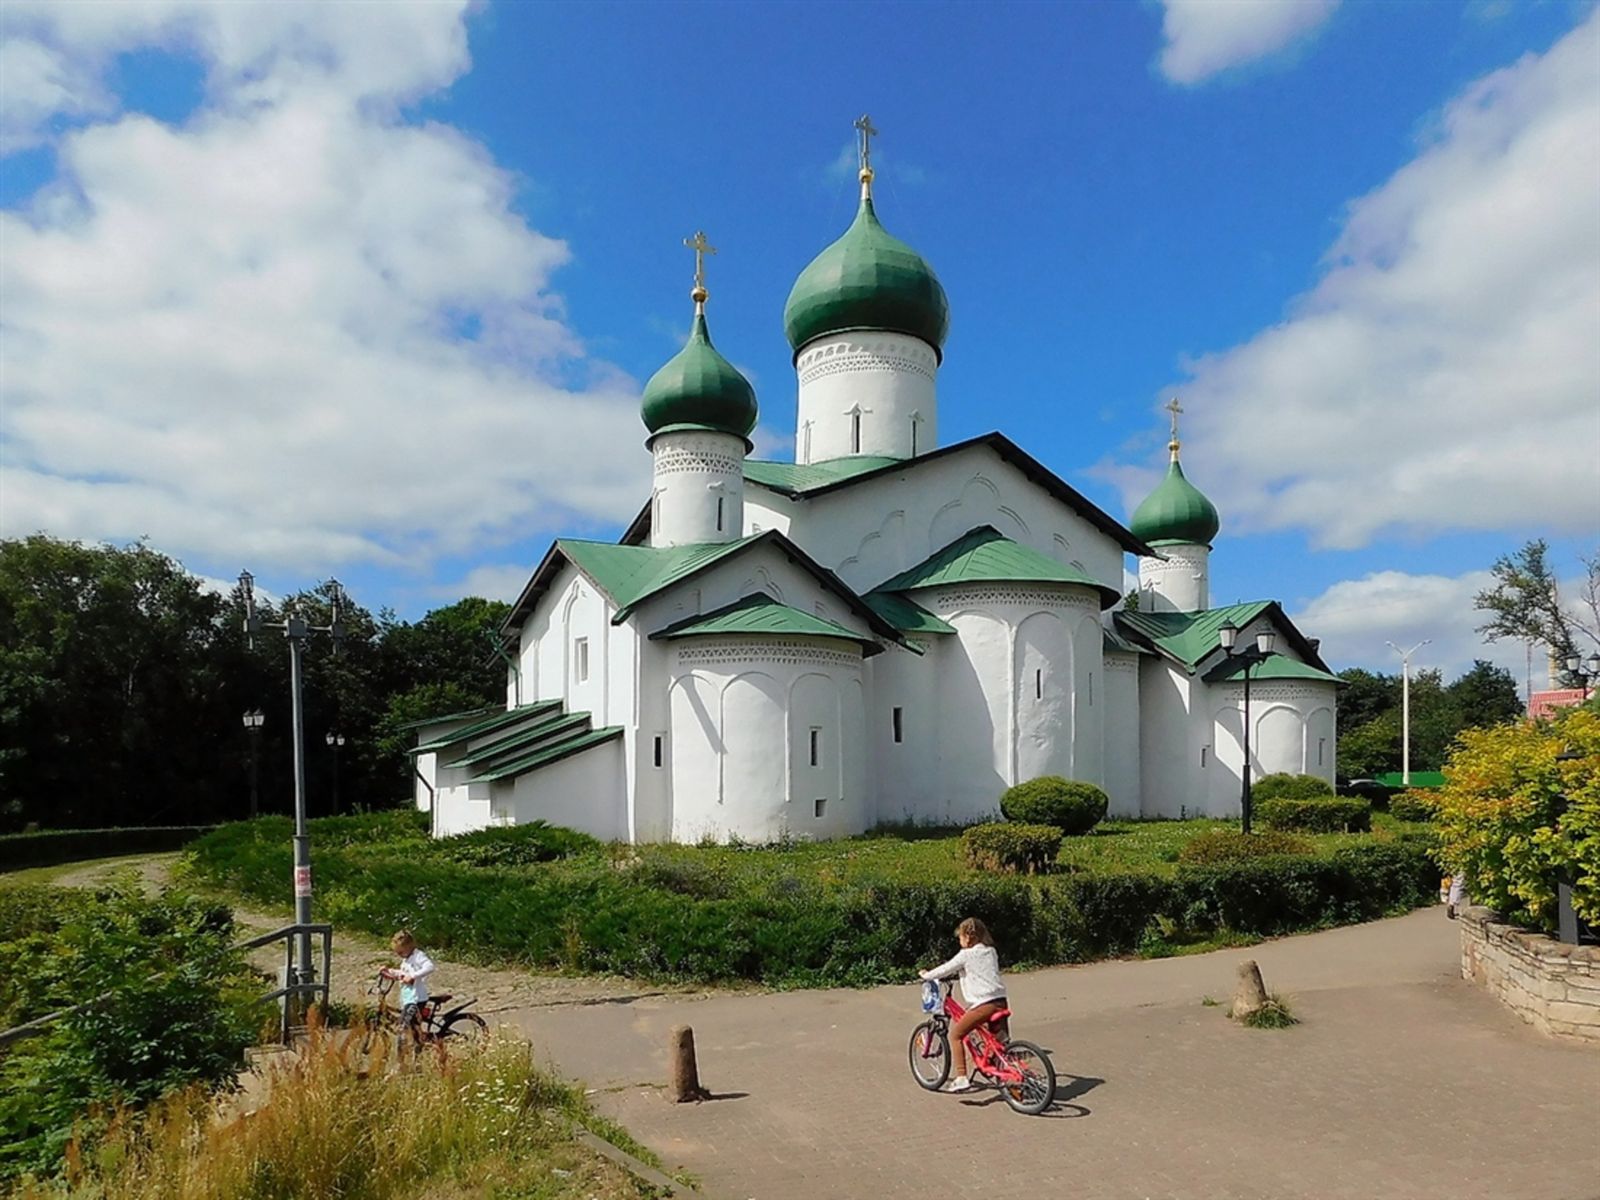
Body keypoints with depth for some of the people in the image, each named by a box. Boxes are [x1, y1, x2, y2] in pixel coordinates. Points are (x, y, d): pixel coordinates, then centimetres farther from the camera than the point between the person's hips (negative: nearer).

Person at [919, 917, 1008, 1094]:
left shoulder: (966, 955, -2)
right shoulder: (991, 951, 17)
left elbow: (946, 969, 5)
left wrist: (926, 975, 20)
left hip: (984, 1004, -7)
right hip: (1001, 1001, 7)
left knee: (955, 1035, 3)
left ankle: (961, 1078, -3)